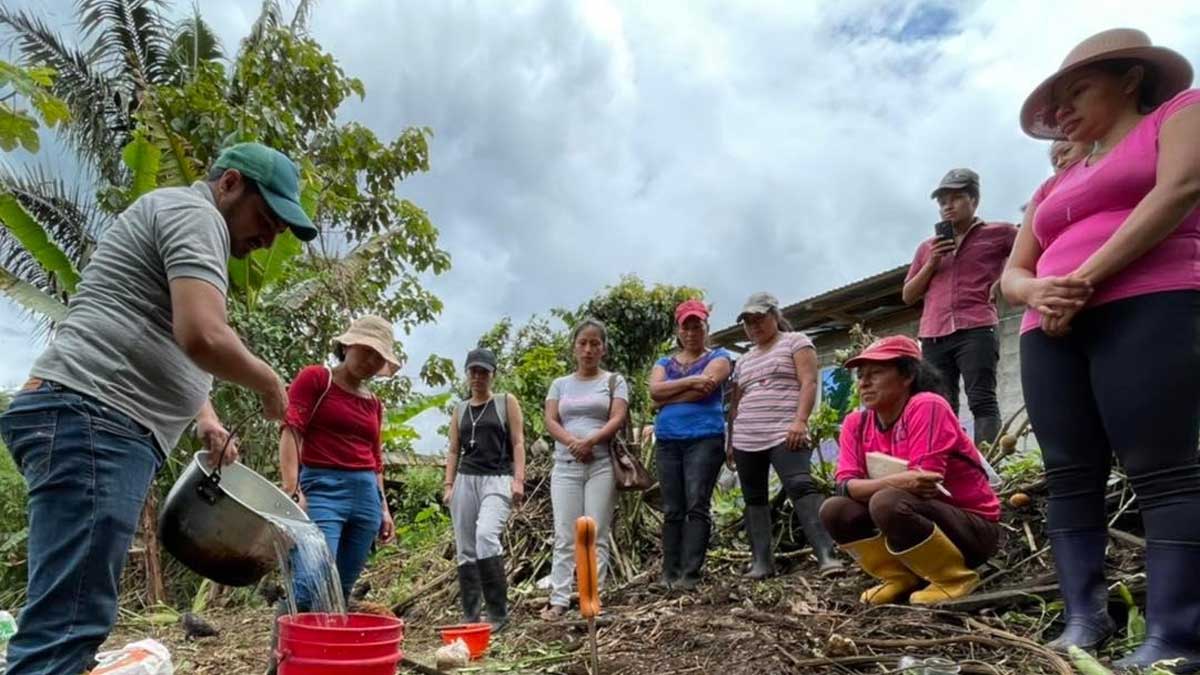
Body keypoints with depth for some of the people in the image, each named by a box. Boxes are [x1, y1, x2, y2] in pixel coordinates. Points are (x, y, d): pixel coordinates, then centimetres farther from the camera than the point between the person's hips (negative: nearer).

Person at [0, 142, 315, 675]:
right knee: (68, 624, -14)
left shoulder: (173, 224, 27)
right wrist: (269, 384, -4)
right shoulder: (193, 214, -6)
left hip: (97, 428, 11)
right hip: (91, 423, -11)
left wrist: (204, 416, 20)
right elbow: (203, 337, -22)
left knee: (71, 621, 10)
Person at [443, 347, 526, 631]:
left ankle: (498, 612, -15)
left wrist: (518, 480, -10)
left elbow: (518, 443, 0)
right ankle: (470, 615, 11)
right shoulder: (460, 409, 16)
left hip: (497, 479, -4)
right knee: (465, 549, 2)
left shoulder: (507, 402, 7)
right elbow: (453, 450, 16)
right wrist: (449, 485, 5)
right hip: (465, 480, 4)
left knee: (486, 536, -24)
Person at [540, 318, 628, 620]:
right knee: (564, 536, 1)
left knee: (596, 536, -2)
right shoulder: (560, 384, 15)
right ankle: (558, 600, 3)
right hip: (565, 466, 2)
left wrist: (590, 441, -20)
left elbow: (617, 419, -5)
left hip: (602, 465, -2)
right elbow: (551, 422, 3)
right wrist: (573, 443, -16)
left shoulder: (614, 381, 8)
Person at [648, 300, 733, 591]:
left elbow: (704, 389, -11)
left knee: (697, 505, -11)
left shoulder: (718, 357, 9)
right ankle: (669, 573, 5)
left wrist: (667, 398, -2)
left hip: (705, 438, -4)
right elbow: (654, 391, 0)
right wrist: (690, 381, -11)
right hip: (668, 441, 4)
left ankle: (690, 574, -14)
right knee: (672, 509, 3)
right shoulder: (664, 363, 21)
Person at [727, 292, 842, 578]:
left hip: (784, 435, -7)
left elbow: (808, 382, -6)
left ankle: (826, 555, -28)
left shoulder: (796, 342, 7)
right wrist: (730, 440, 17)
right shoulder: (743, 361, 24)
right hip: (746, 440, 7)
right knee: (754, 499, 5)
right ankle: (761, 562, 8)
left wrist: (800, 420, -19)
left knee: (801, 487, -23)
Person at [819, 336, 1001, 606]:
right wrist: (895, 481, -34)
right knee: (833, 510, -13)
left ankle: (956, 578, -9)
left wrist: (868, 486, -15)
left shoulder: (926, 406, -19)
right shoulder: (856, 423, -1)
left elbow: (925, 482, -27)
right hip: (923, 521, 6)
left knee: (887, 503, -32)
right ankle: (903, 577, 3)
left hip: (974, 526, -6)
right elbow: (845, 485, -15)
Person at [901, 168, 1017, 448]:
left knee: (982, 400, -14)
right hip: (934, 336, 4)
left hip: (976, 330, -4)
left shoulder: (998, 233, 14)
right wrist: (930, 264, 7)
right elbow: (908, 296, 23)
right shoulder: (928, 247, 25)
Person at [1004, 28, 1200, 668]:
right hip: (1052, 334, 6)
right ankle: (1084, 621, 0)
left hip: (1148, 310, -6)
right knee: (1070, 478, -2)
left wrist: (1084, 279, -13)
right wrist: (1040, 292, -5)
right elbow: (1011, 274, 21)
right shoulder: (1054, 187, 29)